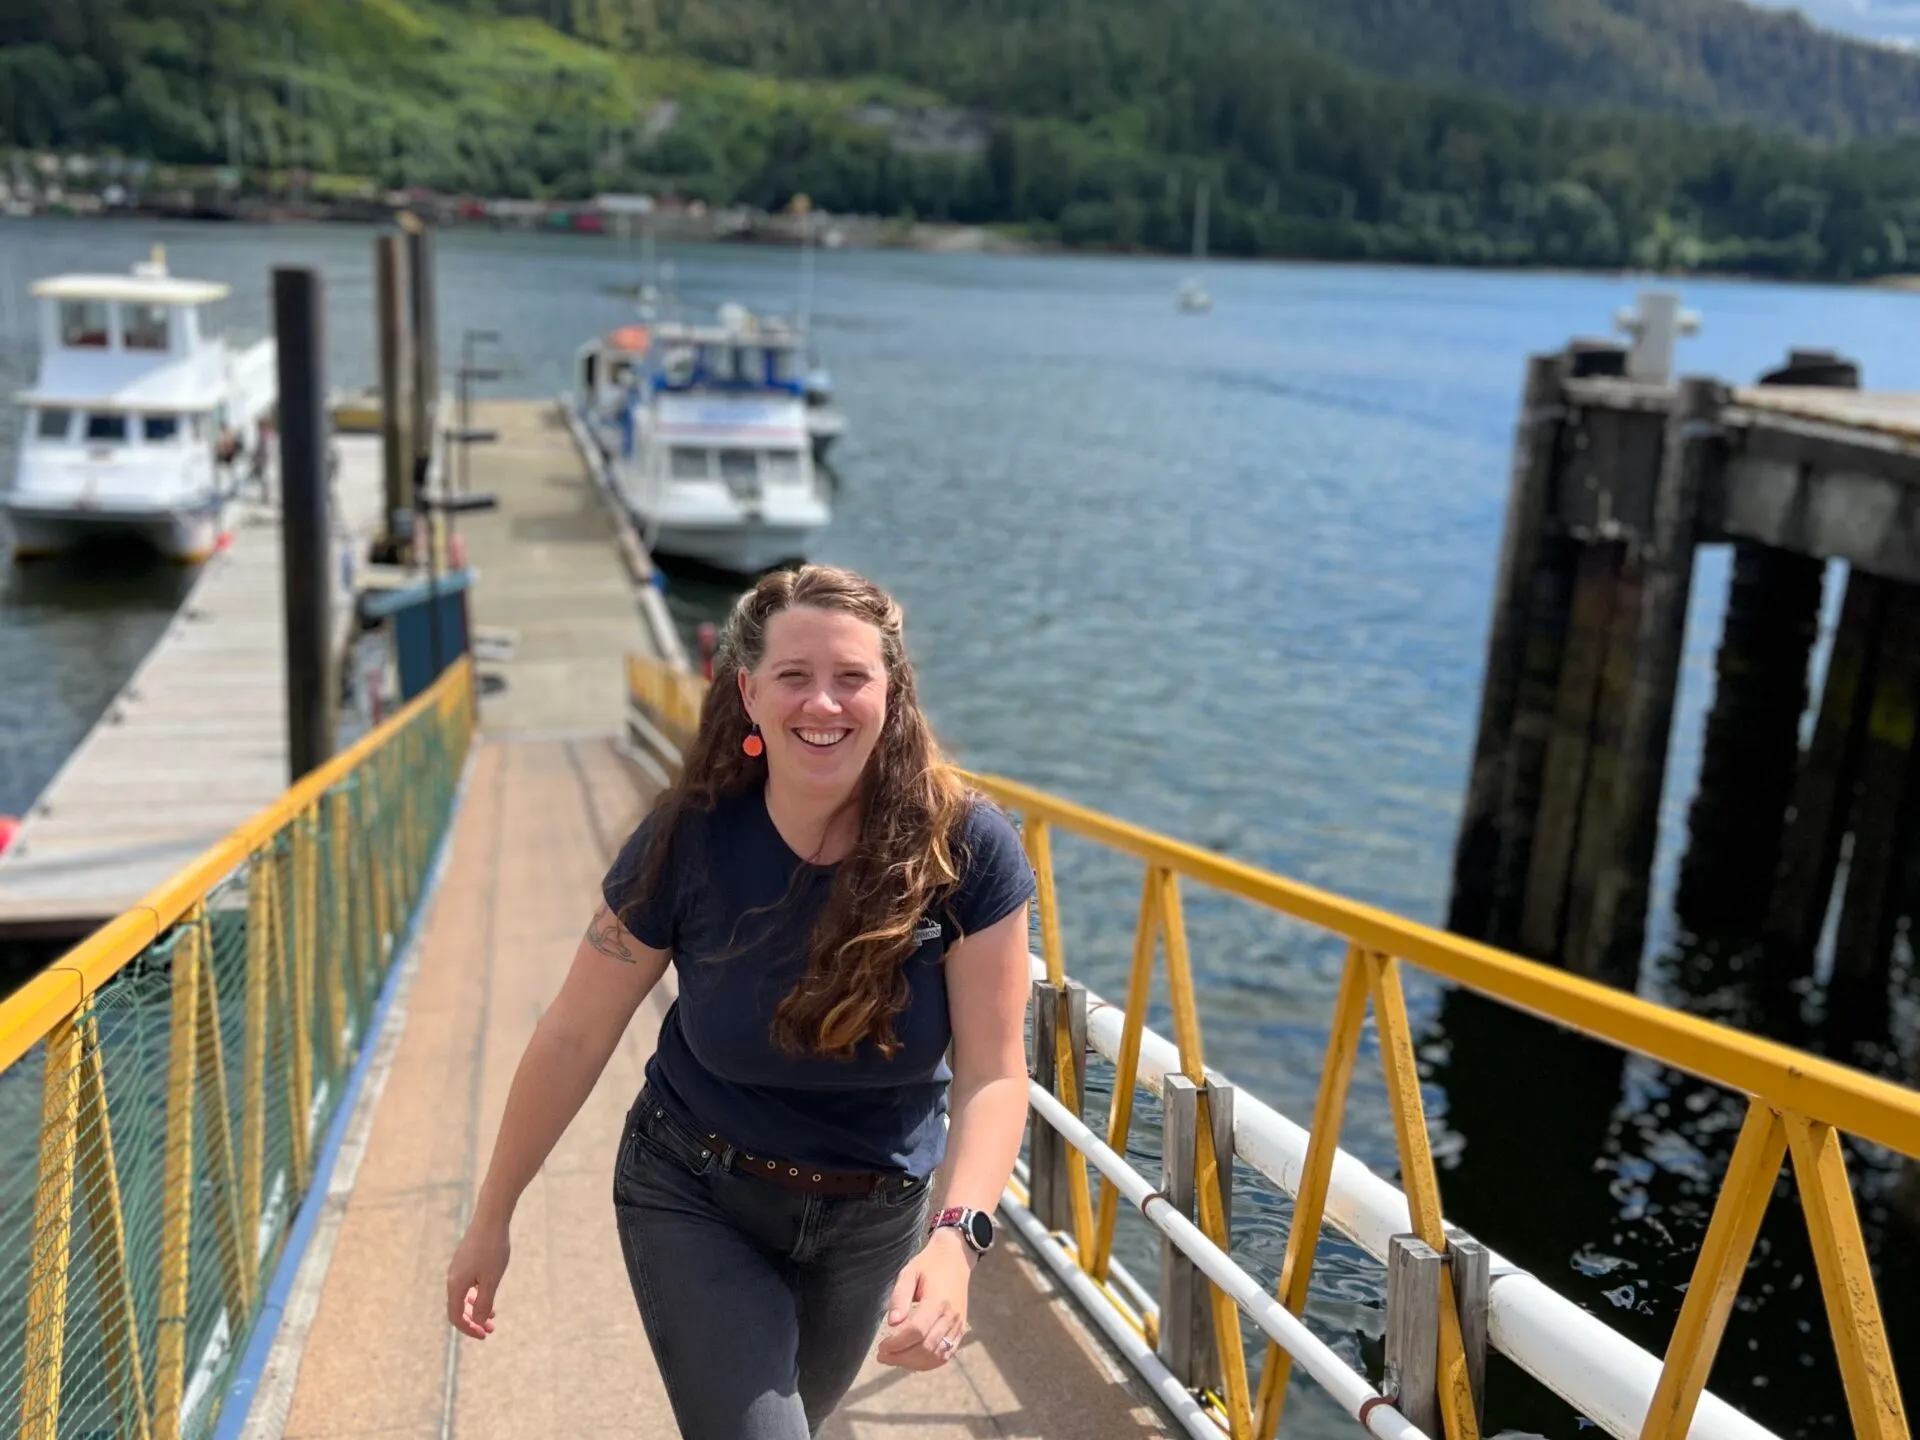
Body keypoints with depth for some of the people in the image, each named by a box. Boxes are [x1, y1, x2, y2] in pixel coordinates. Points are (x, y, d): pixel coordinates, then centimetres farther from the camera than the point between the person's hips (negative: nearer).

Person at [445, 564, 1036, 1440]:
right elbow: (573, 1039, -12)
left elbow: (991, 1072, -22)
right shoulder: (688, 840, -21)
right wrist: (492, 1218, -4)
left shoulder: (964, 849, -22)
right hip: (696, 1204, -2)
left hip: (875, 1217, 2)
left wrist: (956, 1237, -38)